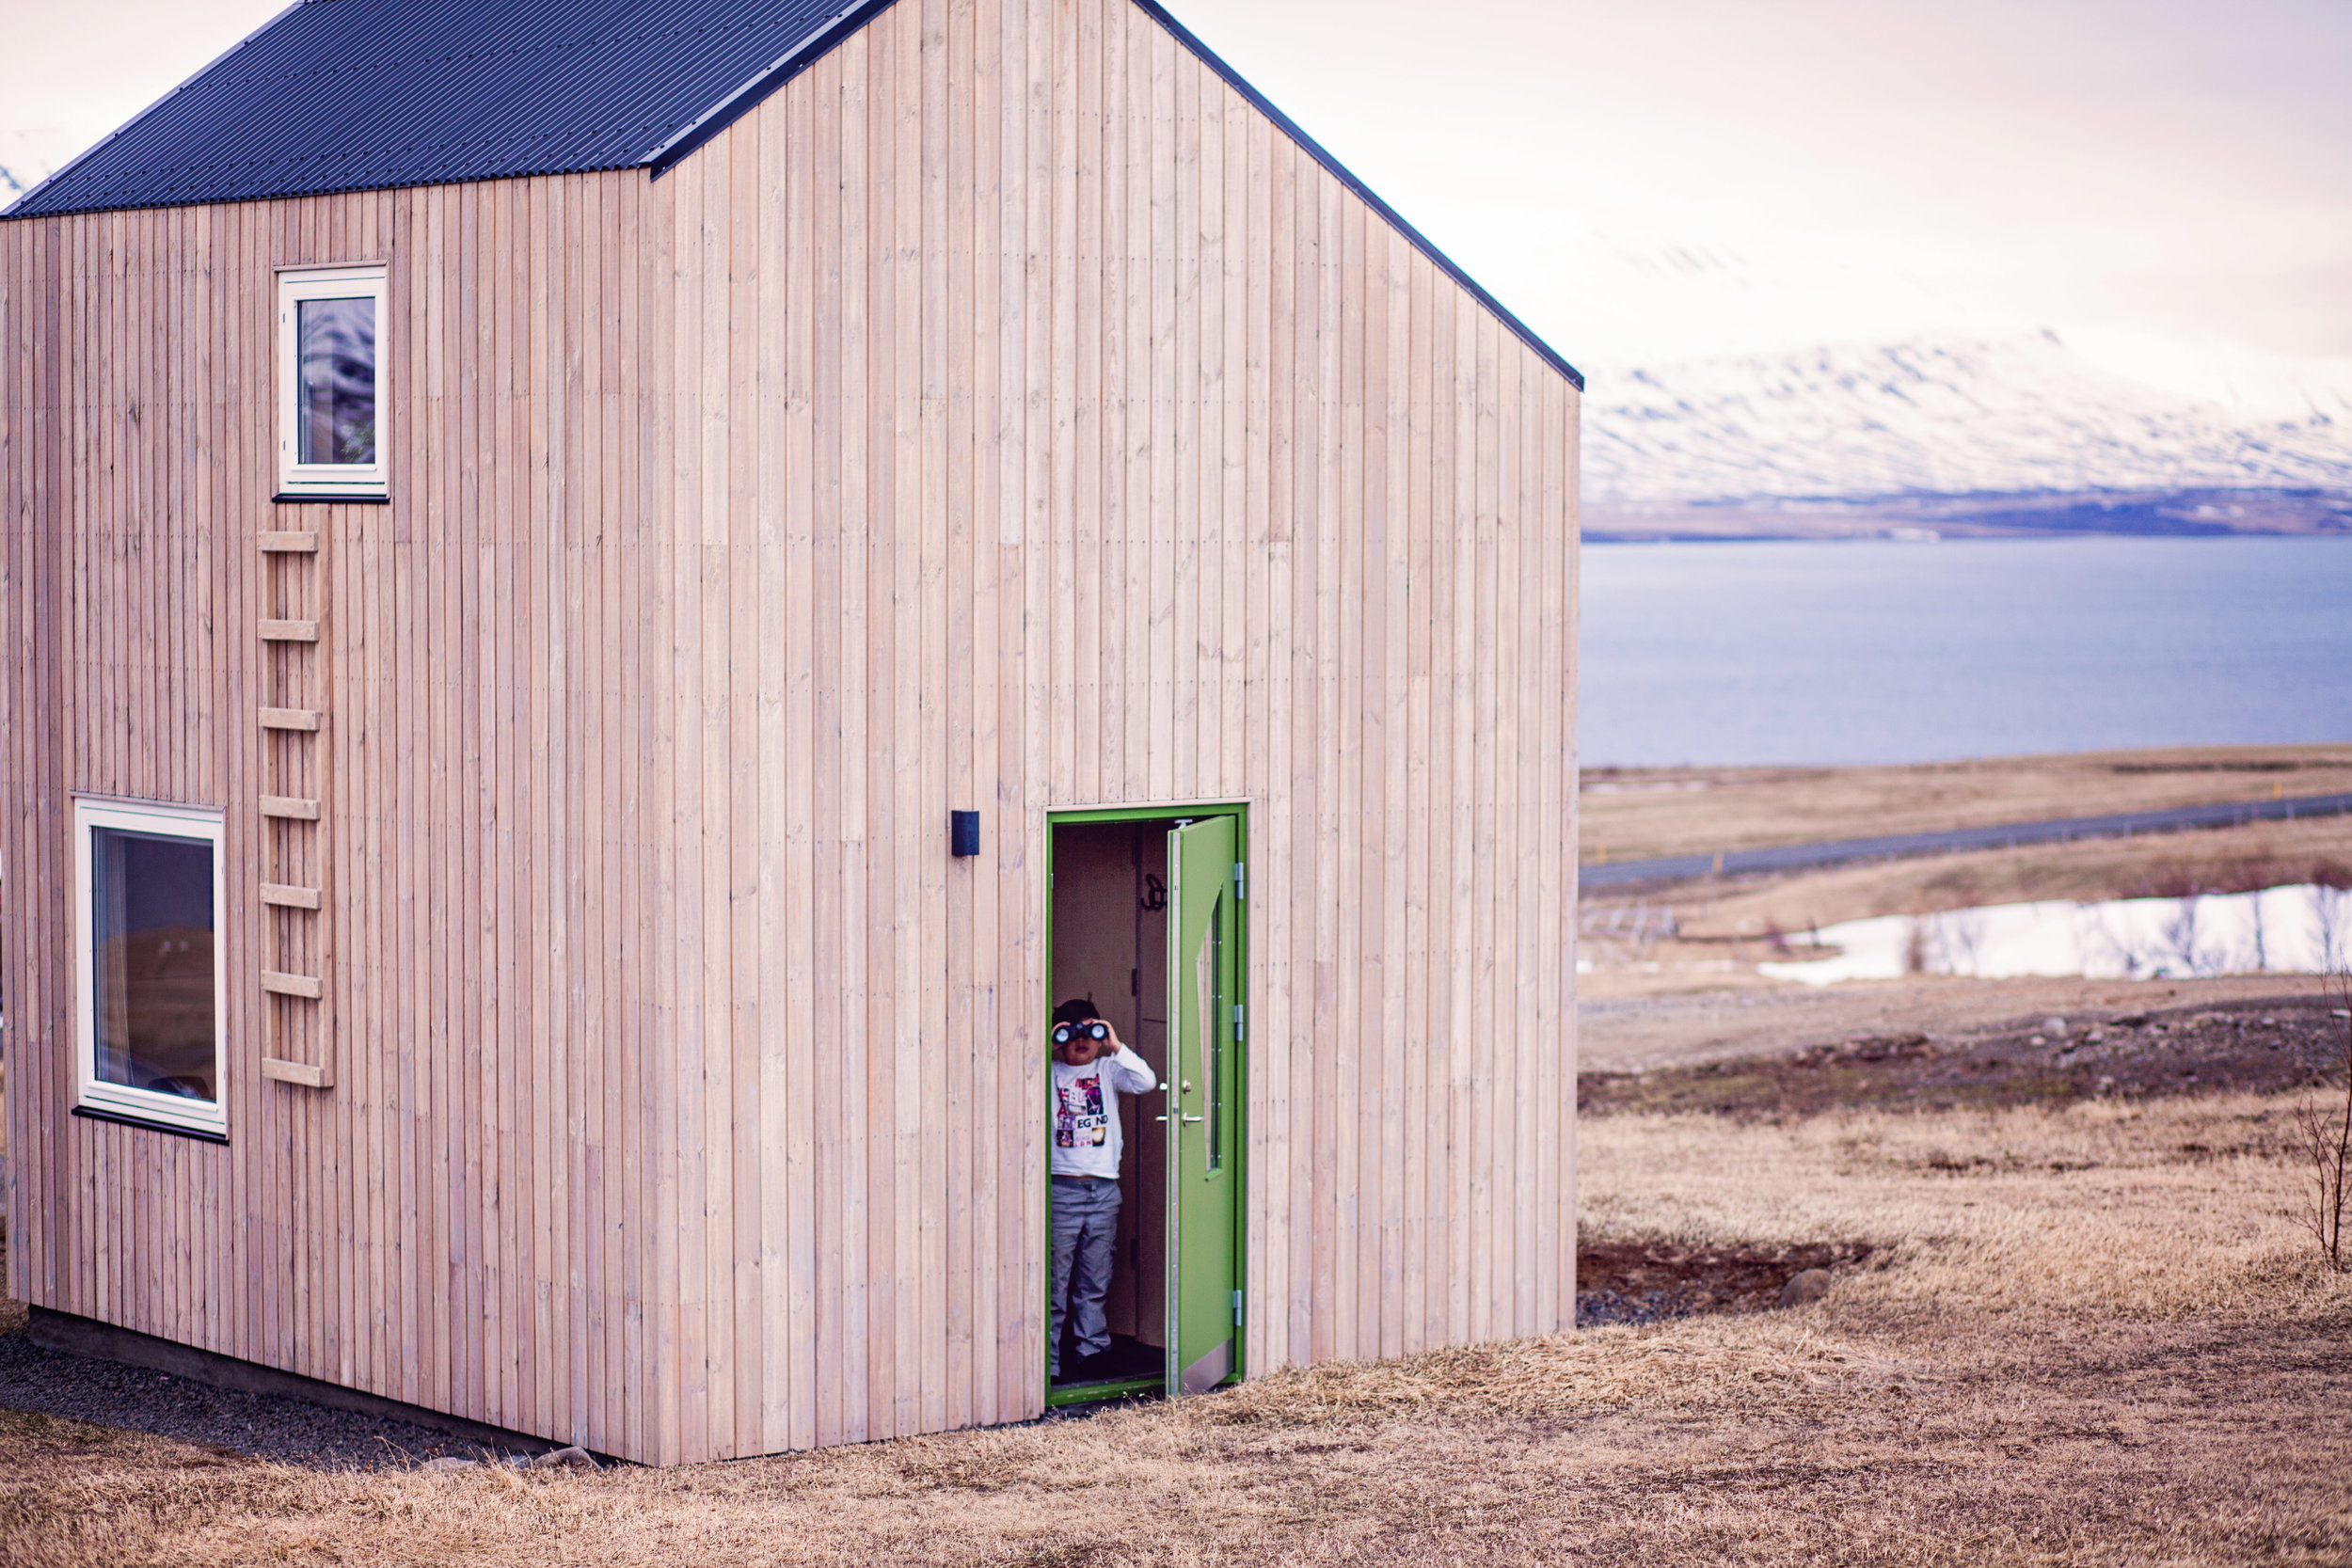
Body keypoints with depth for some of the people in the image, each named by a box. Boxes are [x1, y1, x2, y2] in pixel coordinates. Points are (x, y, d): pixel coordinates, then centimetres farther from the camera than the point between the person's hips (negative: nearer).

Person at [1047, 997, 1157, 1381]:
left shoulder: (1108, 1070, 9)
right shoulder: (1050, 1073, 3)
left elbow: (1147, 1082, -5)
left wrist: (1116, 1047, -12)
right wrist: (1047, 1049, -17)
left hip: (1104, 1187, 3)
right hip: (1061, 1187, -3)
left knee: (1095, 1280, 9)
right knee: (1055, 1279, -3)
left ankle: (1093, 1348, 19)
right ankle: (1047, 1361, 0)